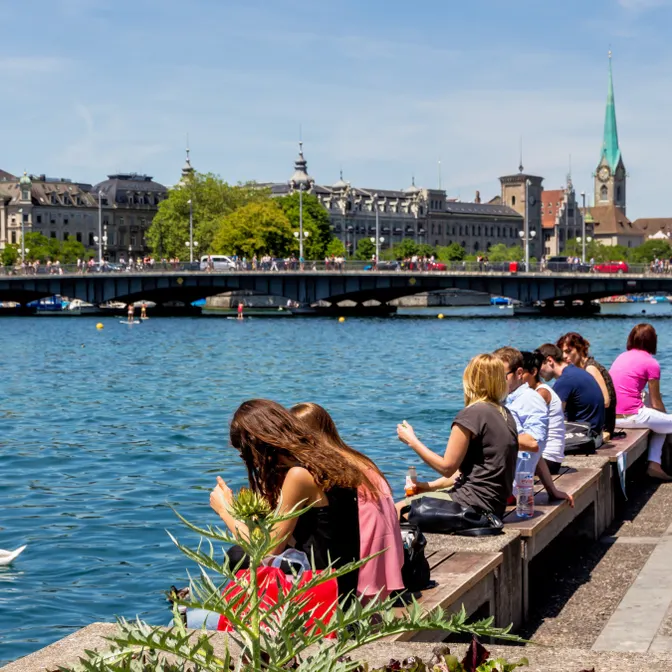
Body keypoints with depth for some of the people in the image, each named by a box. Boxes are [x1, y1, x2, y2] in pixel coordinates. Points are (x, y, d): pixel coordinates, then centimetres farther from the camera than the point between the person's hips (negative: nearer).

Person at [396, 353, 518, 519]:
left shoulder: (471, 415, -15)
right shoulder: (506, 415, 12)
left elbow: (447, 467, -11)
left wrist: (412, 441, 0)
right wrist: (433, 485, 17)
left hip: (475, 503, -10)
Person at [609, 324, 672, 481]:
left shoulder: (621, 357, 16)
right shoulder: (651, 363, -4)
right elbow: (656, 403, 0)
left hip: (610, 417, 8)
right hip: (631, 417, -8)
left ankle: (654, 464, 20)